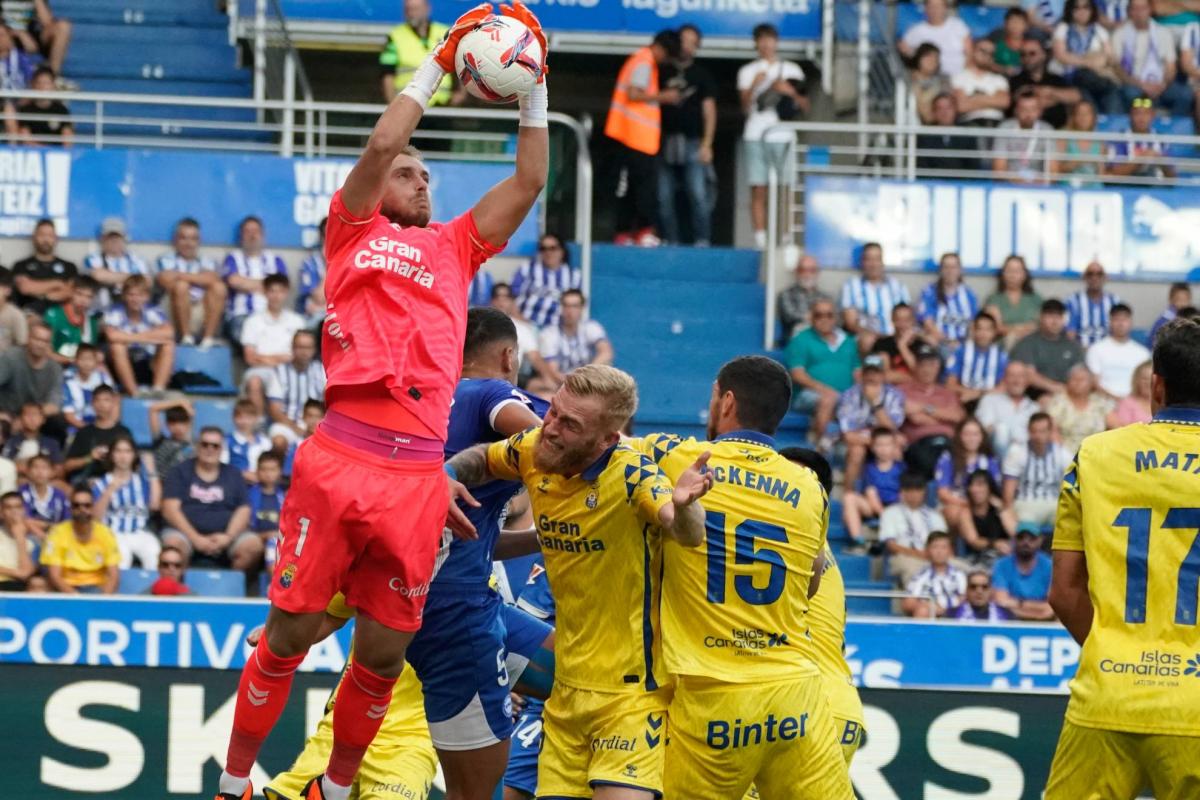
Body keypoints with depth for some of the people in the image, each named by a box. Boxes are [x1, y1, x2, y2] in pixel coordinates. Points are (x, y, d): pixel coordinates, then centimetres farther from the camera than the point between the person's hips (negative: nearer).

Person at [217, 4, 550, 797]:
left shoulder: (454, 247, 23)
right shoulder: (355, 233, 13)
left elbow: (529, 181, 20)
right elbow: (381, 145, 0)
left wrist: (534, 91, 15)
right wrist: (437, 64, 5)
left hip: (419, 477, 4)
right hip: (342, 458, -4)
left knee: (384, 653, 7)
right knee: (292, 632, -2)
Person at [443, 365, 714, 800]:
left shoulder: (631, 474, -20)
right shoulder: (533, 451, -3)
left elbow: (688, 534, -37)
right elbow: (480, 459, 18)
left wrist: (682, 505, -60)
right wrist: (444, 479, -4)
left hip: (633, 687, -6)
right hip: (568, 688, 6)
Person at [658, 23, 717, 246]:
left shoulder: (701, 75, 10)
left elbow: (709, 111, 4)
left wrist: (706, 144, -5)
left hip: (692, 143, -2)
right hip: (665, 142, 2)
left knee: (698, 195, -11)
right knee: (664, 197, -1)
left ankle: (702, 240, -9)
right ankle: (671, 241, 3)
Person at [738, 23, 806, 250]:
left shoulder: (791, 70, 13)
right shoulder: (748, 72, 15)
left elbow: (805, 106, 11)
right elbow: (745, 108, 6)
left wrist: (790, 91, -7)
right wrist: (754, 86, -10)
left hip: (782, 136, -1)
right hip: (755, 136, 1)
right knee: (758, 190, -4)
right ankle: (760, 242, -5)